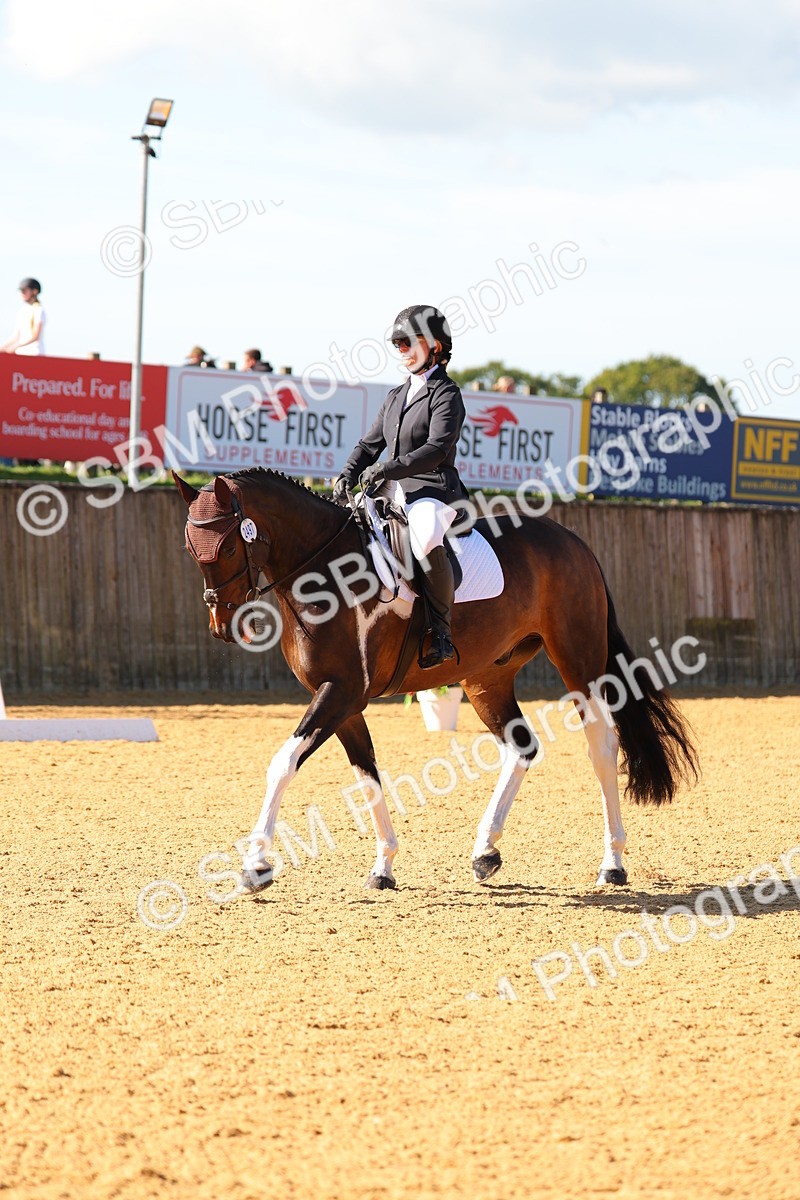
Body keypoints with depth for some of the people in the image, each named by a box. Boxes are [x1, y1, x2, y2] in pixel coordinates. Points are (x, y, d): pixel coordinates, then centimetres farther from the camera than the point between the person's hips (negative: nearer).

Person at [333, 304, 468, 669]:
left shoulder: (446, 394, -3)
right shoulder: (397, 396, 21)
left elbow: (437, 448, -17)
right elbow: (371, 443, 19)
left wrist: (389, 468, -26)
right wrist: (348, 476, 0)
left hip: (432, 492, -9)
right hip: (392, 493, 9)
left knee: (426, 540, -39)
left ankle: (440, 629, -30)